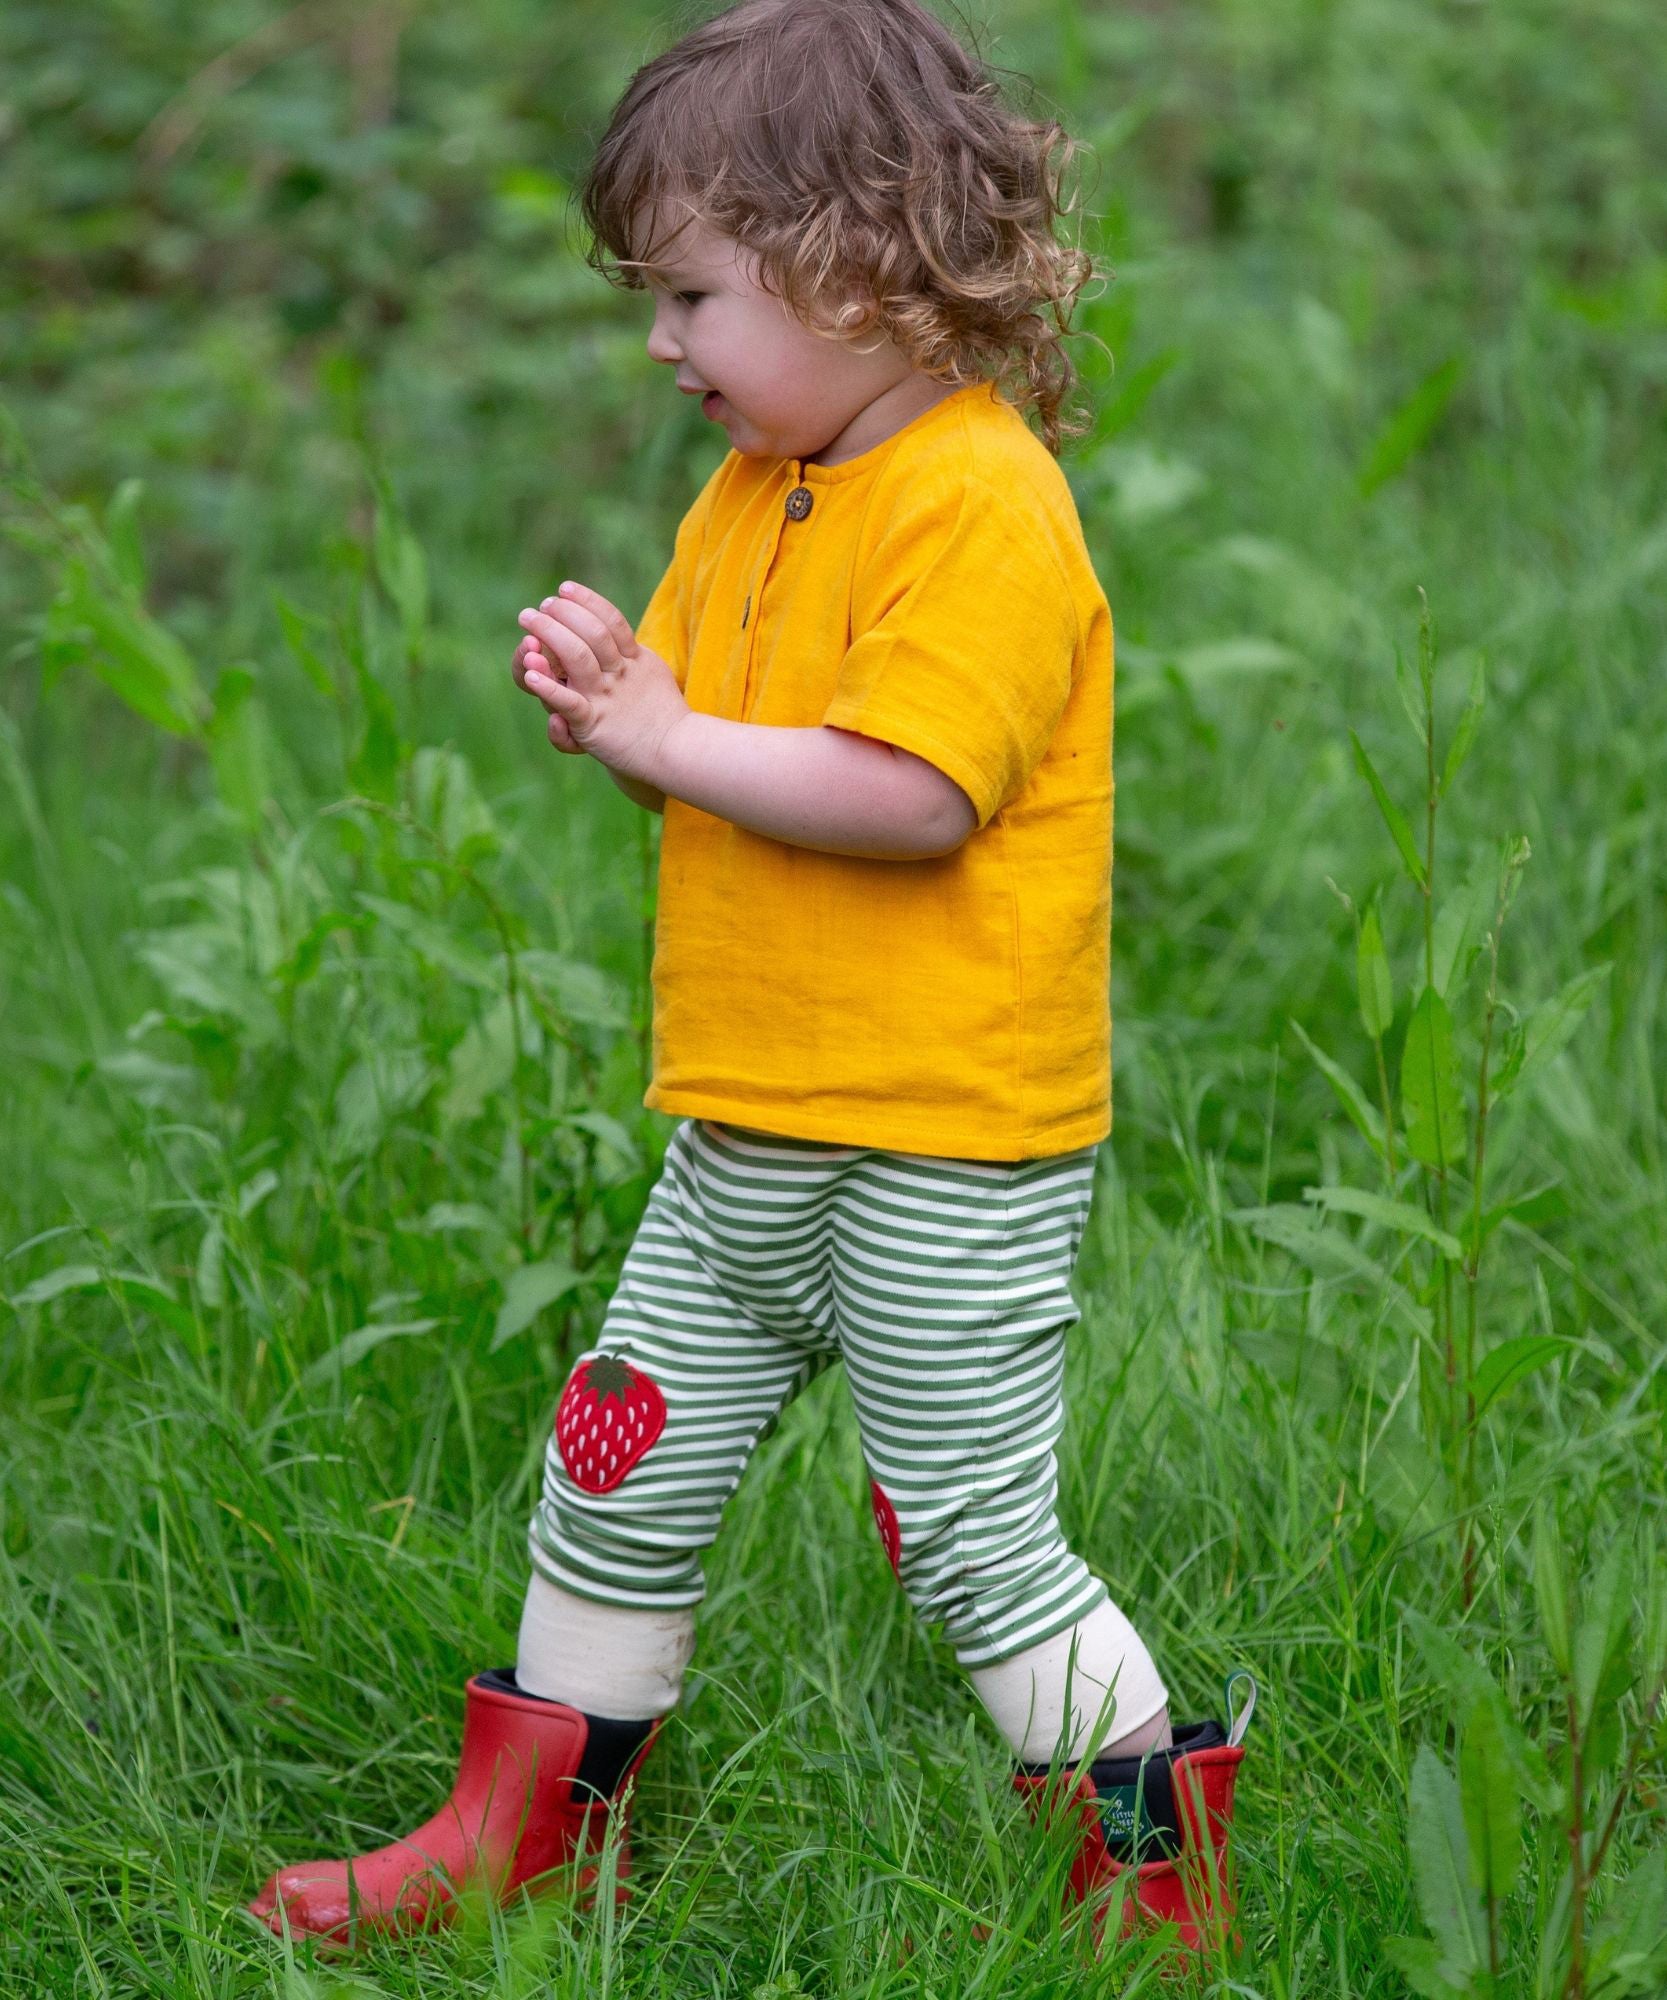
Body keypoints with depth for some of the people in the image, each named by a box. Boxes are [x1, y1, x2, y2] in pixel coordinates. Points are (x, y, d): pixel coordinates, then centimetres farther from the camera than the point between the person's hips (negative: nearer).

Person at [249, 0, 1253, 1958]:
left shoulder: (980, 506, -18)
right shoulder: (757, 490, 12)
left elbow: (907, 796, -28)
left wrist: (669, 736, -17)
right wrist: (607, 694, -3)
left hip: (945, 1151, -9)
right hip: (746, 1135, 9)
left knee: (971, 1537, -3)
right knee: (618, 1474, 14)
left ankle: (1161, 1863, 12)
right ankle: (523, 1832, 27)